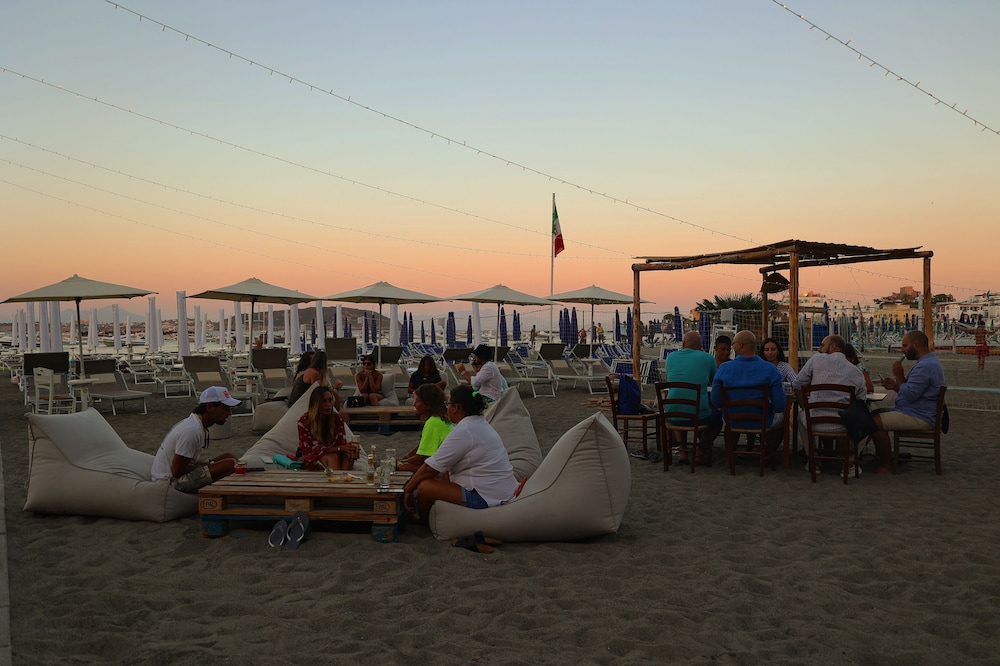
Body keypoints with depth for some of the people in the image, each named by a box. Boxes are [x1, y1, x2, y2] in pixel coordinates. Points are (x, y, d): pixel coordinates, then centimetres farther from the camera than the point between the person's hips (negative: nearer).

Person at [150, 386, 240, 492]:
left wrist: (208, 464, -1)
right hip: (170, 481, -10)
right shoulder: (192, 431, -24)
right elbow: (177, 471, -23)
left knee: (229, 457, 7)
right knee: (230, 464, -22)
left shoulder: (196, 424, 7)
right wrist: (210, 465, -11)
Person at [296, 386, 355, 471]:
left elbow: (342, 442, -10)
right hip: (309, 458, -4)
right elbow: (314, 449, -20)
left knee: (347, 457, -29)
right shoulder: (304, 421, -18)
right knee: (333, 457, -33)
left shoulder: (337, 418, -6)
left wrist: (350, 450, -35)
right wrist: (339, 448, -32)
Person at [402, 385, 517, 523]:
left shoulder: (464, 431, -17)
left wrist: (408, 489, -2)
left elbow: (430, 468, -14)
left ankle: (422, 522, 16)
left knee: (424, 487, -11)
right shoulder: (480, 423, 14)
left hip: (486, 498, -11)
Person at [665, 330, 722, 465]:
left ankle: (683, 450, 20)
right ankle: (700, 451, 16)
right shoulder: (707, 358, 2)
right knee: (718, 416, 31)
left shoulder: (671, 356, 8)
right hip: (699, 416, -2)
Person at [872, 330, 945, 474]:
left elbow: (909, 395, -24)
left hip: (919, 418, -12)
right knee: (876, 414, 14)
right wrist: (895, 386, 7)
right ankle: (885, 456, 13)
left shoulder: (925, 366, -21)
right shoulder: (928, 362, 17)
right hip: (917, 413, 12)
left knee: (876, 422, -21)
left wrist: (899, 375, -13)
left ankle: (886, 465, -9)